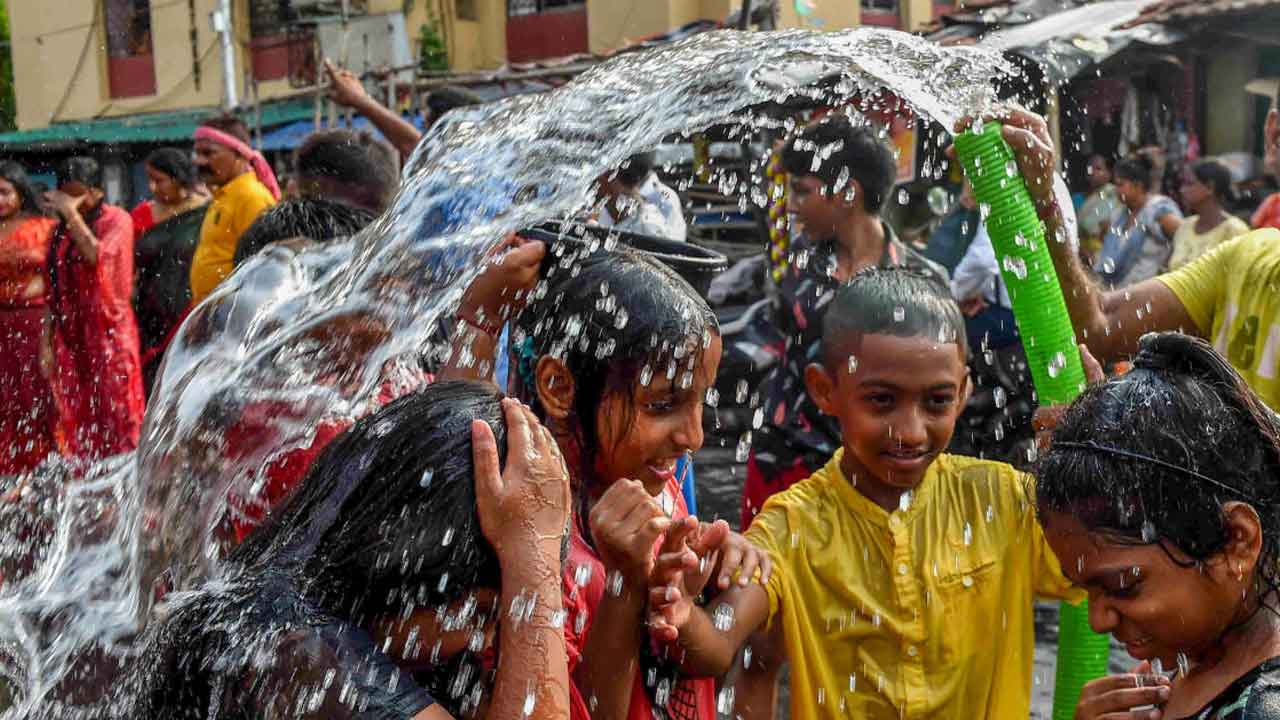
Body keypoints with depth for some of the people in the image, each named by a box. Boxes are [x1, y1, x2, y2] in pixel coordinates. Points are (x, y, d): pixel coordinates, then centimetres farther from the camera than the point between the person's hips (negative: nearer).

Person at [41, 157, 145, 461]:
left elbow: (98, 256, -20)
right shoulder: (61, 230, 14)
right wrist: (46, 342, 9)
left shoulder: (116, 219, 0)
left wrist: (72, 214, -15)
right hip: (69, 335, 5)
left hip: (109, 330, -5)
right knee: (75, 419, 2)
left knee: (117, 414, -7)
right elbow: (52, 291, 14)